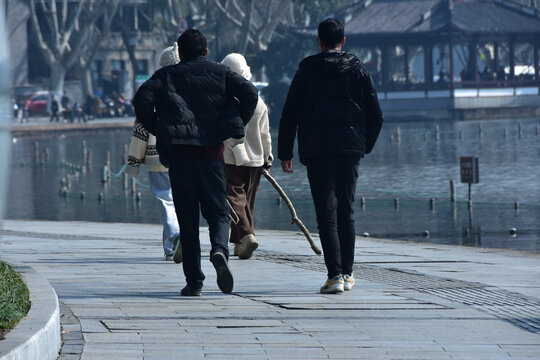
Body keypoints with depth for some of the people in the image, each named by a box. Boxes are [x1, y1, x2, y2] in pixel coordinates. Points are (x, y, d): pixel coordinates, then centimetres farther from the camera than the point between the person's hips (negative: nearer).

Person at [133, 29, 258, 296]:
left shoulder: (167, 75, 7)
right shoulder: (220, 73, 9)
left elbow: (142, 99, -8)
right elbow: (250, 93, -5)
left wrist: (157, 130, 3)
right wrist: (237, 125, 5)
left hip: (179, 153, 0)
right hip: (212, 151, 0)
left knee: (187, 217, 4)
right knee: (218, 211, 9)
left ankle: (194, 281, 1)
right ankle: (219, 250, -23)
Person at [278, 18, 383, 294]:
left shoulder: (306, 72, 1)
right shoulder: (359, 72, 7)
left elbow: (289, 116, 0)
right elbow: (375, 116, 7)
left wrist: (284, 153, 7)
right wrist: (366, 145, 22)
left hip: (317, 150, -2)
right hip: (350, 150, 3)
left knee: (327, 214, -5)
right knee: (346, 212, 14)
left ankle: (335, 275, -15)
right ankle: (347, 273, 18)